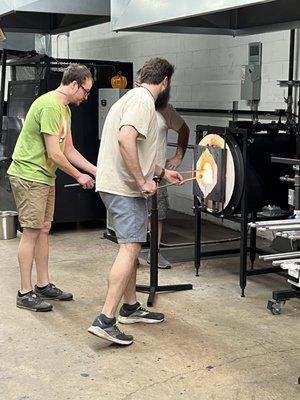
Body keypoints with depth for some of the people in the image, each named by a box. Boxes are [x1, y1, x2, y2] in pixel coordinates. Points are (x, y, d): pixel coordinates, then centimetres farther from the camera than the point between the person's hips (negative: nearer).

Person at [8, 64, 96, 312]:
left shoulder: (64, 108, 13)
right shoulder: (50, 106, -19)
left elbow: (69, 150, 16)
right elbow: (54, 154, -21)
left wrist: (96, 170, 10)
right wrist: (79, 176, -9)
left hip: (44, 176, 10)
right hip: (29, 176, -10)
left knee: (44, 229, 13)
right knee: (31, 232, -5)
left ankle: (44, 285, 22)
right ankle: (25, 294, 2)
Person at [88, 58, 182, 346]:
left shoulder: (133, 97, 22)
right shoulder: (143, 100, -11)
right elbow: (126, 139, -28)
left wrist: (162, 172, 33)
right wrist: (143, 181, -21)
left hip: (118, 185, 11)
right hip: (124, 187, -11)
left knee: (131, 247, 17)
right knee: (130, 248, -13)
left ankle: (130, 307, 27)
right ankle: (105, 320, -16)